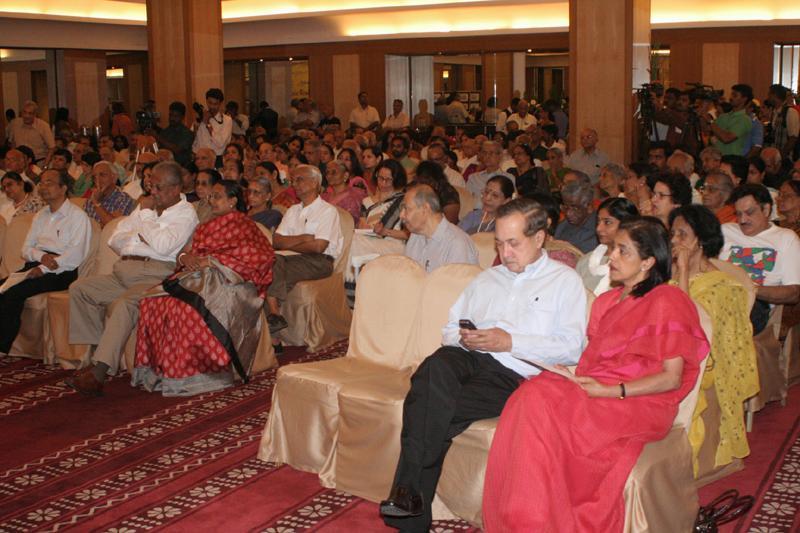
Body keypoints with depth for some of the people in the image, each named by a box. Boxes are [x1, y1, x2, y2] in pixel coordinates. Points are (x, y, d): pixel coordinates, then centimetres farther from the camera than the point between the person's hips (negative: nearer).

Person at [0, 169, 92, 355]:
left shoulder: (77, 216, 0)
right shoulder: (40, 216, 23)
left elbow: (75, 256, -12)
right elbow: (26, 249, 18)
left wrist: (43, 269, -19)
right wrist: (41, 256, -6)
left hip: (61, 271, -7)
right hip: (36, 266, 7)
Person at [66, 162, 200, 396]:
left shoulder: (186, 213, 4)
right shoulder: (146, 208, 26)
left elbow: (163, 246, -14)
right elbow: (114, 240, 21)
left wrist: (143, 225, 1)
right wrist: (140, 236, 3)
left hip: (155, 275, -8)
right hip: (124, 272, 8)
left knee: (125, 304, -33)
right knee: (79, 288, -7)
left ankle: (99, 372, -38)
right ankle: (97, 353, -10)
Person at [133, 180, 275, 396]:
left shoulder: (244, 225, 3)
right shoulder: (207, 226, 27)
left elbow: (258, 255, -12)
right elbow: (187, 251, 25)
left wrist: (213, 260, -14)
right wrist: (185, 257, -2)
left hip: (227, 282, -7)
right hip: (197, 277, 7)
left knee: (186, 309, -35)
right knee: (151, 303, -18)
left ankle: (191, 373, -24)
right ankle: (159, 368, -16)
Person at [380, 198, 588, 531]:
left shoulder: (565, 281, 14)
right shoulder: (486, 279, 32)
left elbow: (570, 347, 0)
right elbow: (449, 328, 28)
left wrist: (510, 342, -9)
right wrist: (463, 338, 3)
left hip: (514, 374, -4)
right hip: (468, 358, 4)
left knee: (432, 406, -31)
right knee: (436, 367, -35)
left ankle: (408, 492, -22)